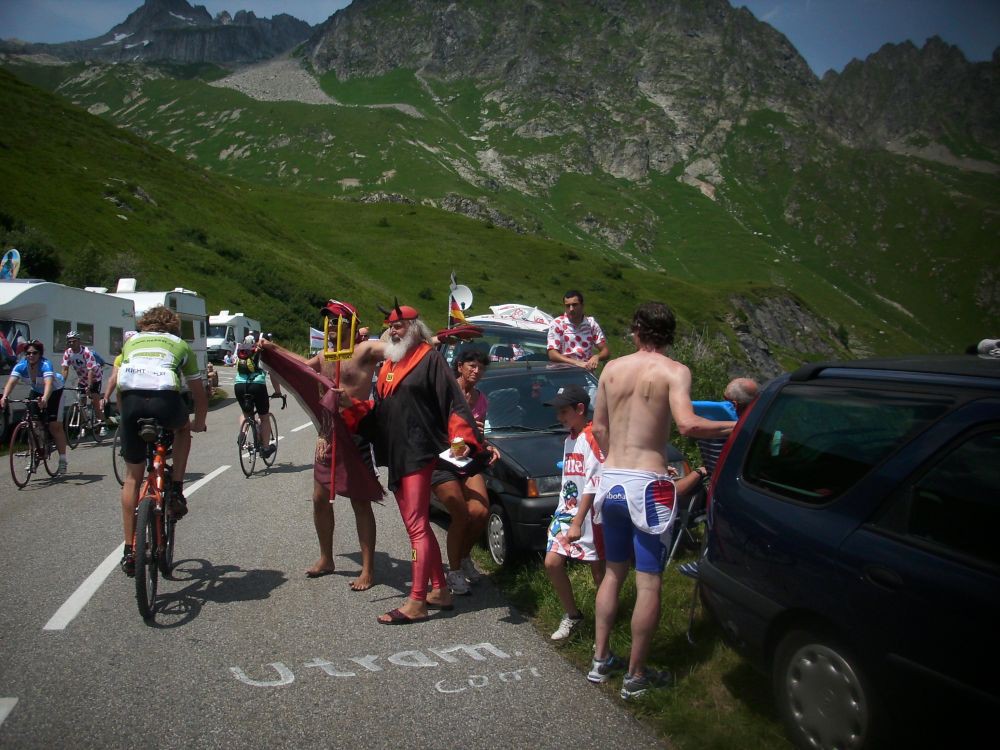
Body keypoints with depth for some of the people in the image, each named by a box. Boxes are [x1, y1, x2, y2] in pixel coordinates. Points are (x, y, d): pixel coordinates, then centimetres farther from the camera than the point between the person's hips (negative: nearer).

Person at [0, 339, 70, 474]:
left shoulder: (45, 365, -34)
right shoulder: (21, 366, -22)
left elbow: (48, 383, -51)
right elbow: (11, 382, -35)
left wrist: (45, 398, -69)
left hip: (55, 391, -5)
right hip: (36, 391, 5)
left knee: (55, 426, -10)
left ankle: (62, 461, -7)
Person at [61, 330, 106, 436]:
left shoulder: (86, 352, -28)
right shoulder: (67, 353, -13)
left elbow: (91, 370, -34)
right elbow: (65, 369, -16)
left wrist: (89, 386, -41)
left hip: (95, 377, -5)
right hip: (82, 378, 5)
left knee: (95, 400, -13)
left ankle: (102, 424, -7)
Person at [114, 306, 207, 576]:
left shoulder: (131, 341, 32)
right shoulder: (180, 344, 28)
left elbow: (117, 384, 25)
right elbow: (200, 395, 32)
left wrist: (124, 417, 40)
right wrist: (199, 424, 48)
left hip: (131, 401, 2)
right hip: (165, 399, -1)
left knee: (133, 476, 16)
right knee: (183, 429, 36)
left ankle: (129, 551, 19)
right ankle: (176, 491, 21)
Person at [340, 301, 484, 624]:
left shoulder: (430, 359, -6)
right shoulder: (388, 365, 18)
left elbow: (454, 403, -13)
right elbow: (377, 412, 19)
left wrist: (463, 440, -23)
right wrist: (351, 404, 3)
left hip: (420, 455, -9)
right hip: (395, 458, 9)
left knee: (417, 527, -8)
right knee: (418, 526, 14)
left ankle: (416, 602, -3)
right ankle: (440, 590, 24)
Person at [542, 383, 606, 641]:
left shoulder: (592, 438, -13)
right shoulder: (569, 440, 15)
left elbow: (593, 484, -19)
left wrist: (577, 523, -22)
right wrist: (563, 513, 18)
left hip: (590, 514, -8)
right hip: (566, 511, 8)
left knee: (598, 570, 2)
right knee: (552, 562, 0)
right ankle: (571, 615, 17)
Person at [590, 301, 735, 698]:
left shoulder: (612, 368, 7)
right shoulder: (674, 372, -8)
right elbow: (686, 424, -24)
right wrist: (734, 427, -11)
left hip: (611, 482, 6)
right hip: (647, 485, -5)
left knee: (613, 572, 21)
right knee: (648, 583, 6)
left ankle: (600, 660, 28)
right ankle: (636, 677, 15)